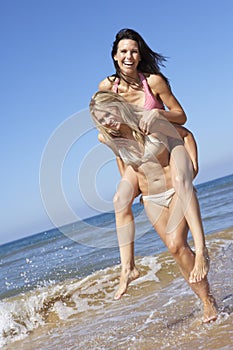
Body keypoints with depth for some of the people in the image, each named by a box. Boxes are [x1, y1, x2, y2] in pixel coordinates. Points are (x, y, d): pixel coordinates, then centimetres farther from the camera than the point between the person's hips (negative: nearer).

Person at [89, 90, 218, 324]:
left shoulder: (152, 123, -17)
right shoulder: (111, 140, -5)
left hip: (175, 190, -4)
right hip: (151, 199, 4)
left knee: (176, 245, -17)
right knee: (175, 248, 0)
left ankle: (207, 297, -4)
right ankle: (206, 301, 10)